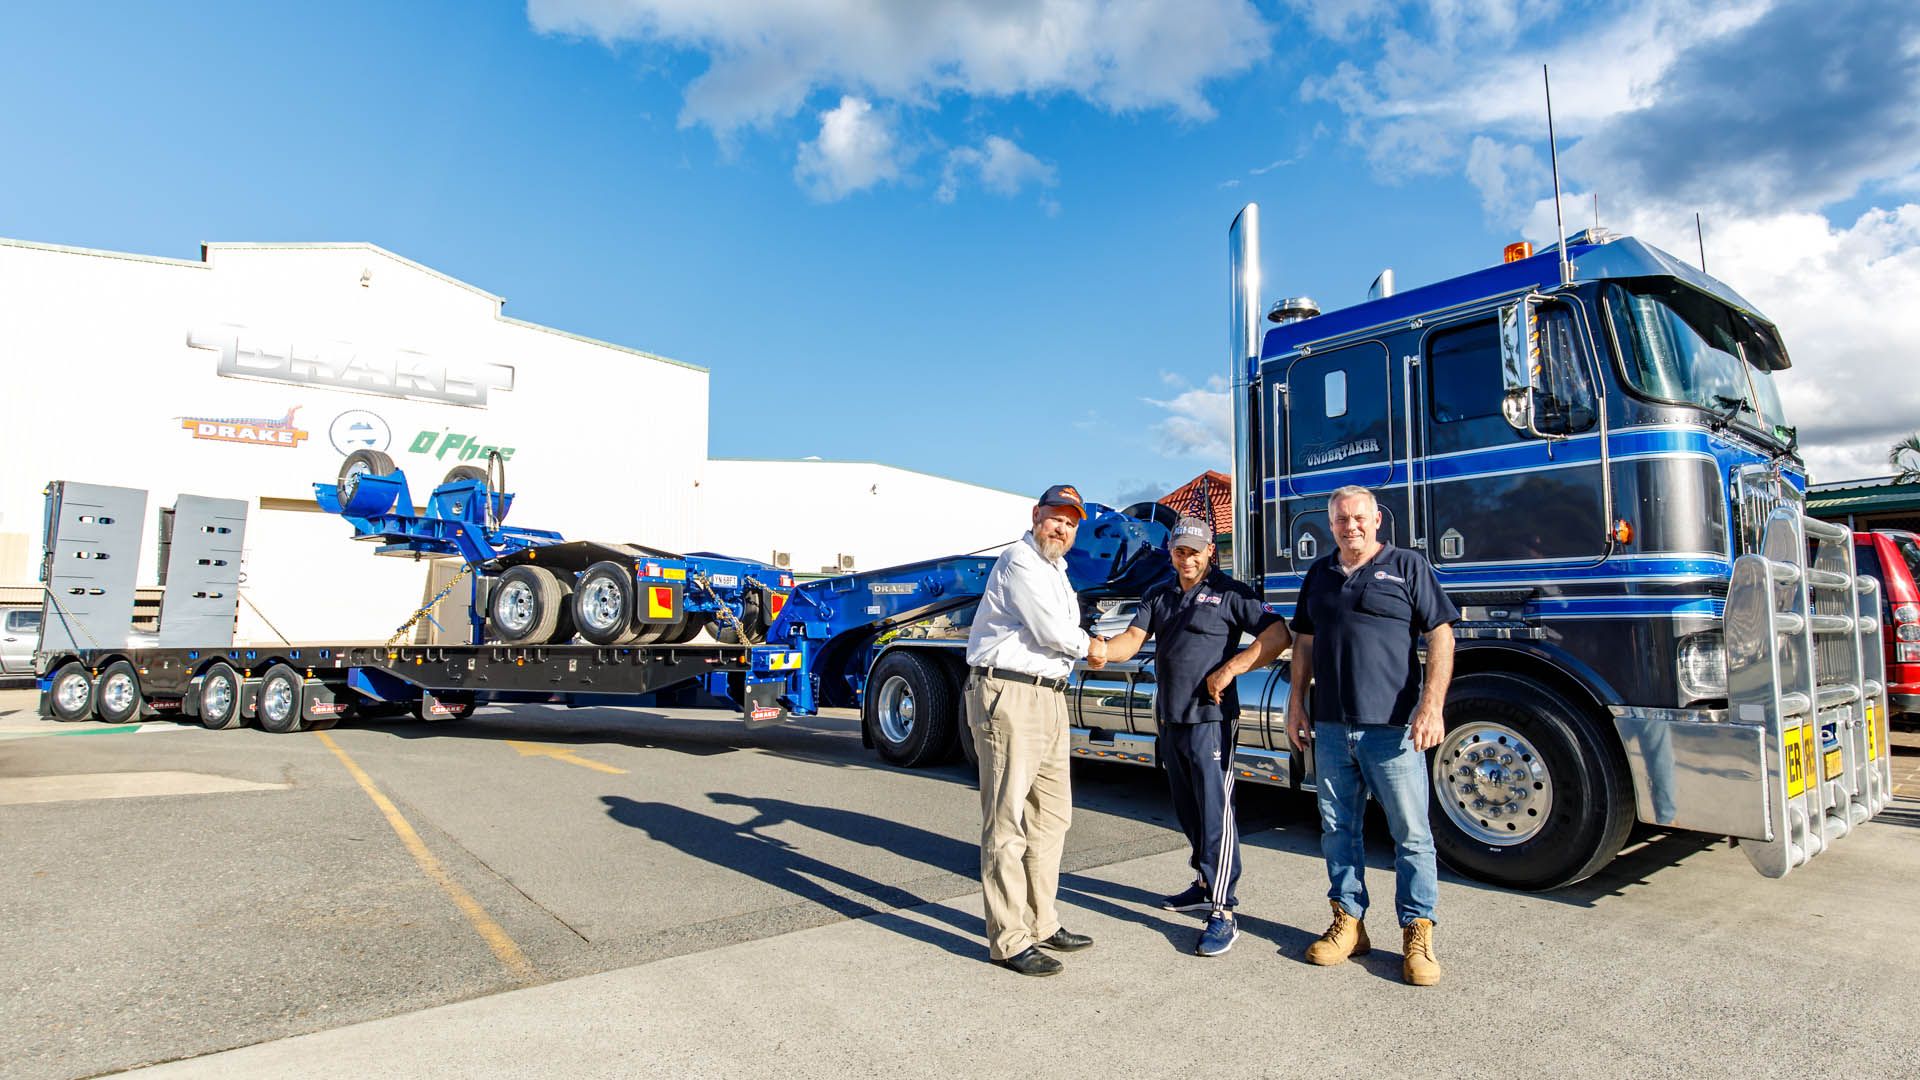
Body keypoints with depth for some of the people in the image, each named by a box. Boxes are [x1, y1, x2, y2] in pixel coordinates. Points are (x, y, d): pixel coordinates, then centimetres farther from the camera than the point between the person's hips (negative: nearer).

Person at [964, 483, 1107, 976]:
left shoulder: (1056, 572, 22)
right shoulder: (1020, 562, -11)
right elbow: (1052, 631, -17)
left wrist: (1084, 647, 6)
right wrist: (1088, 646, 1)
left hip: (1049, 697, 11)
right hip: (1009, 695, -10)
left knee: (1052, 815, 16)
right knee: (1008, 821, -5)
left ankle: (1041, 922, 28)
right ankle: (1009, 940, 3)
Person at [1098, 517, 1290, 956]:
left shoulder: (1229, 593, -3)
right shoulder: (1158, 597, 14)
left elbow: (1278, 634, -10)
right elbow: (1133, 639, 0)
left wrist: (1230, 669, -19)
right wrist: (1100, 651, -22)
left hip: (1210, 720, -7)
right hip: (1170, 721, 7)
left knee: (1215, 813, -8)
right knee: (1188, 813, 18)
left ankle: (1222, 914, -3)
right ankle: (1205, 885, 34)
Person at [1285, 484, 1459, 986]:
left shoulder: (1407, 566, 1)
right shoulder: (1319, 575, 14)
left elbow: (1441, 635, -4)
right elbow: (1305, 642, 18)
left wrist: (1431, 705, -13)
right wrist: (1297, 702, 12)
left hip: (1392, 727, -4)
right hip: (1331, 727, 5)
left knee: (1411, 833, 3)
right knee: (1337, 829, 11)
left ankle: (1417, 934, 15)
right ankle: (1348, 923, 23)